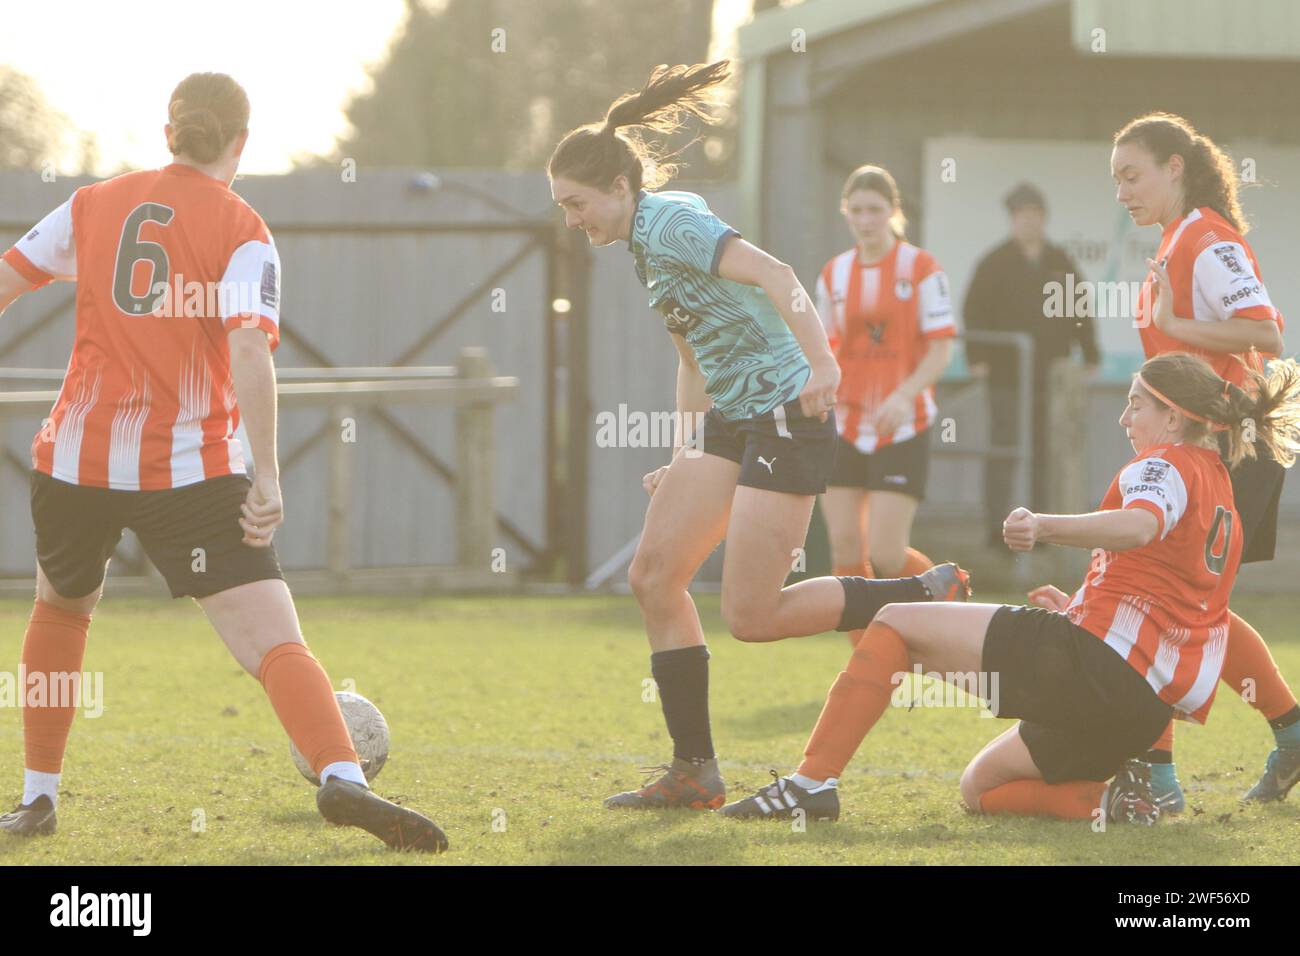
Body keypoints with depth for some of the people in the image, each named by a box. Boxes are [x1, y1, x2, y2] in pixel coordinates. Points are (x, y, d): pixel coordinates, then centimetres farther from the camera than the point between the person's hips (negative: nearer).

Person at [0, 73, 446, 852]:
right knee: (275, 641, -11)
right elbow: (249, 351, -17)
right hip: (191, 468, -4)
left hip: (76, 459, 4)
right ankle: (341, 779, -34)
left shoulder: (94, 206, 9)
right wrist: (267, 478, -20)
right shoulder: (242, 233, -4)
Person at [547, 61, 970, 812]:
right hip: (730, 420, 10)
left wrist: (818, 360, -41)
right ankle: (696, 773, 3)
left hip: (788, 416, -10)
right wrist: (684, 456, 23)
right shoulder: (645, 242, 15)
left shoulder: (670, 222, -15)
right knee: (654, 575, 0)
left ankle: (933, 597, 4)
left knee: (751, 617, -11)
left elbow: (773, 275, -29)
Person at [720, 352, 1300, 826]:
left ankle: (813, 782, -14)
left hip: (1094, 659, -9)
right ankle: (1107, 797, -2)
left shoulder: (1164, 463, -3)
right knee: (980, 788, 24)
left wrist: (1044, 527, -45)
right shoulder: (1222, 495, 25)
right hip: (1151, 708, 9)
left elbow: (1139, 525, -30)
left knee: (897, 624, -1)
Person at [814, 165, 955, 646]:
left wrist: (904, 394, -23)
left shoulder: (921, 269, -5)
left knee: (885, 554, -11)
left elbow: (940, 351, -9)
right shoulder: (833, 274, 9)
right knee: (845, 547, -3)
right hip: (845, 426, 5)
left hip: (903, 429, -4)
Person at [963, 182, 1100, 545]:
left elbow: (1080, 311, 17)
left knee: (1045, 451, 4)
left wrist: (1090, 355, 10)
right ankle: (997, 526, -8)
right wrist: (978, 358, -11)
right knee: (1005, 448, -8)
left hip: (1051, 375, 4)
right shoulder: (994, 264, 4)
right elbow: (974, 312, -2)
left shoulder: (1060, 263, 14)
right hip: (1007, 376, -4)